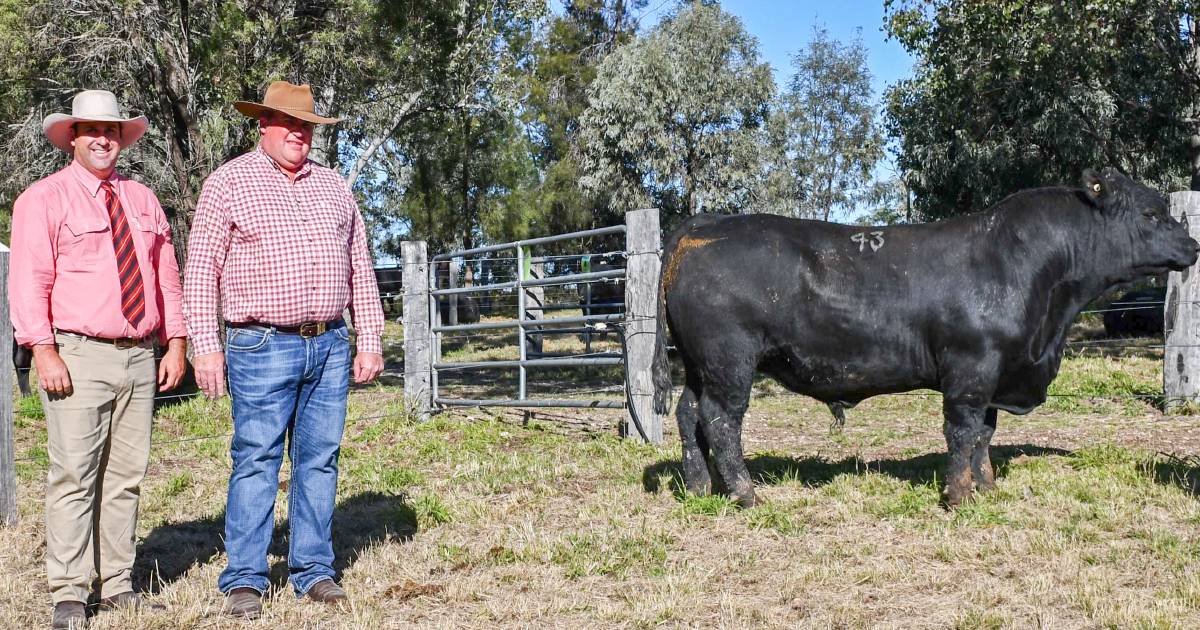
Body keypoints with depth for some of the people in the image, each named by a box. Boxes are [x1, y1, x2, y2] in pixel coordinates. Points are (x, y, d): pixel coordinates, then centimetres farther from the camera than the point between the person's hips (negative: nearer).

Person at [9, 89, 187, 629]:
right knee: (74, 477, -7)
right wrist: (44, 351, -15)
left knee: (126, 477, 7)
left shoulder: (142, 199, 18)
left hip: (139, 357, 5)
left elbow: (167, 276, 16)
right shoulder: (45, 198, 2)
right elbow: (29, 280, -5)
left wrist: (176, 344, 8)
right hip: (78, 358, -5)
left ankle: (117, 586, 15)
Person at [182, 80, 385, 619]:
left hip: (330, 346, 4)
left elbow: (361, 270, 16)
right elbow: (200, 270, -2)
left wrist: (370, 341, 10)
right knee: (256, 461, -4)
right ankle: (244, 579, 5)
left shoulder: (333, 187, 15)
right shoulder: (227, 184, 2)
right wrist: (205, 347, -9)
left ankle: (313, 570, 16)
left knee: (319, 459, 7)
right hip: (263, 348, -4)